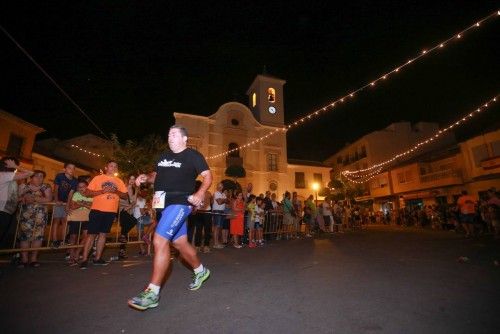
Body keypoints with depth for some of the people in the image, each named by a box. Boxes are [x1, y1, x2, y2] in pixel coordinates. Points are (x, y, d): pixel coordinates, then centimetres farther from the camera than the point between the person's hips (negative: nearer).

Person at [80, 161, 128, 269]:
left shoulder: (119, 182, 10)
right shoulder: (97, 178, 2)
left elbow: (125, 196, 7)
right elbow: (87, 193, -2)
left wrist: (116, 191, -12)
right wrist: (102, 191, -17)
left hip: (111, 211, 3)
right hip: (97, 210, -3)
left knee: (103, 234, 9)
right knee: (91, 234, -2)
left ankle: (97, 258, 18)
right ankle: (84, 259, 8)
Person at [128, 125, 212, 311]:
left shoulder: (193, 156, -5)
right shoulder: (163, 157, 16)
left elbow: (208, 176, -8)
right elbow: (157, 176, 26)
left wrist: (200, 194, -23)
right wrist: (146, 178, 4)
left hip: (180, 203, -8)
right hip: (164, 204, 8)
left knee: (160, 241, -17)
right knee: (180, 243, 15)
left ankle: (152, 293, -4)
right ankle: (200, 271, 35)